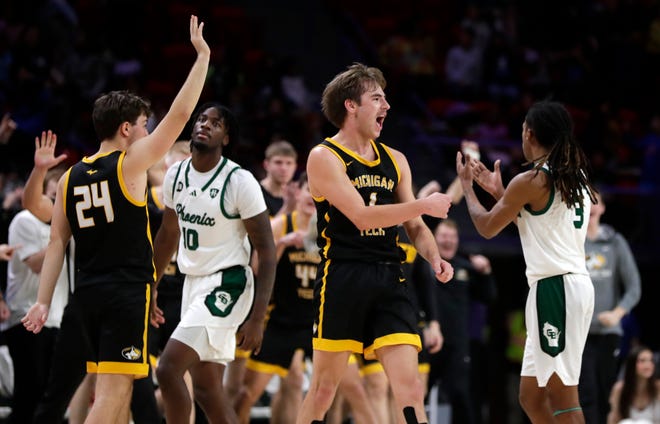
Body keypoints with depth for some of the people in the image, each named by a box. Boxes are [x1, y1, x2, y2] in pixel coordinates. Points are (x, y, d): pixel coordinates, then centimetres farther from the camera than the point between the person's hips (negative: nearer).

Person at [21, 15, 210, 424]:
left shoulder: (71, 177, 11)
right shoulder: (130, 163, -7)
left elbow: (57, 243, 9)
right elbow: (180, 114, -7)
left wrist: (43, 301, 8)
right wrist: (202, 56, 0)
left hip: (88, 294, 7)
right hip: (126, 293, -7)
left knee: (118, 389, 17)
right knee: (112, 391, -10)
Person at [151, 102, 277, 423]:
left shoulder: (239, 181, -15)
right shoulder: (176, 175, 4)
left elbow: (266, 249, -14)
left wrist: (257, 319, -19)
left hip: (226, 286, -8)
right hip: (193, 284, 8)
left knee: (168, 369, -18)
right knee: (207, 388, 9)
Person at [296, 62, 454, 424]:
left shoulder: (395, 161, 16)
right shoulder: (324, 157, -4)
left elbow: (415, 227, 20)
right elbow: (362, 216, -15)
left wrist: (434, 258, 0)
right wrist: (424, 205, -13)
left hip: (389, 281, 5)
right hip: (342, 278, -5)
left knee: (409, 387, -7)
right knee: (323, 388, 1)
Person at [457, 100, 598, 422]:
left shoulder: (529, 181, -10)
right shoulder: (577, 177, 15)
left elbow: (487, 228, 2)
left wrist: (466, 185, 17)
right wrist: (498, 192, 30)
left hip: (554, 287, -9)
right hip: (576, 284, 9)